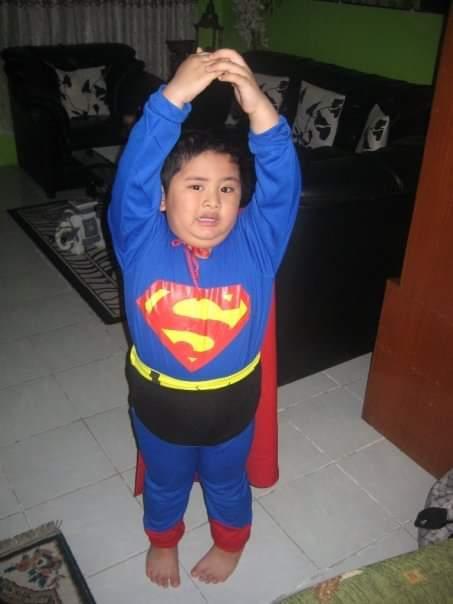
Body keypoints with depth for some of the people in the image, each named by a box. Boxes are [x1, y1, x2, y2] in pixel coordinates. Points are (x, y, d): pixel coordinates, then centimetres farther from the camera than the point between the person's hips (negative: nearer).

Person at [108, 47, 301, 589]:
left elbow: (282, 182, -32)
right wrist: (174, 96, -46)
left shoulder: (255, 243, -18)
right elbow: (134, 173, -33)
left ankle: (230, 542, 58)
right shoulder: (141, 241, -19)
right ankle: (163, 540, 59)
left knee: (226, 480, 27)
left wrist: (257, 106, -48)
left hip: (231, 399, 0)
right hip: (158, 397, 0)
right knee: (165, 481, 28)